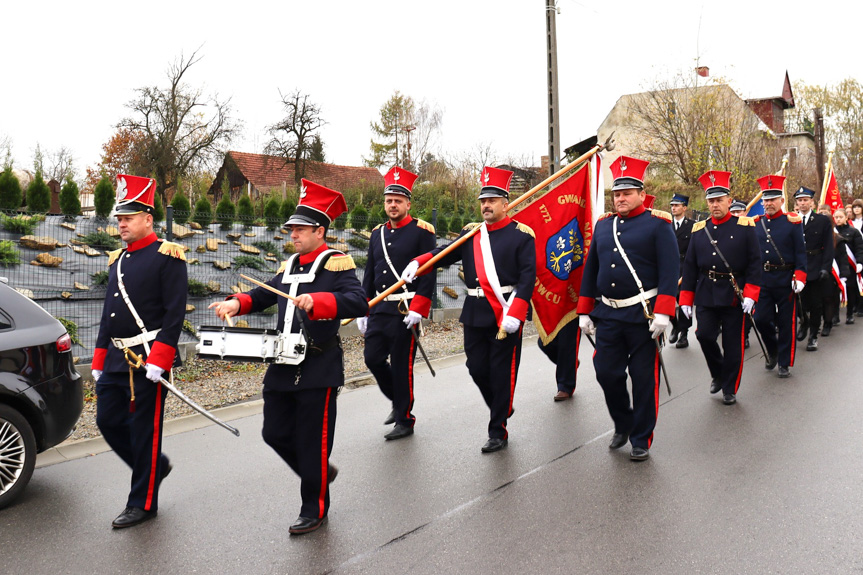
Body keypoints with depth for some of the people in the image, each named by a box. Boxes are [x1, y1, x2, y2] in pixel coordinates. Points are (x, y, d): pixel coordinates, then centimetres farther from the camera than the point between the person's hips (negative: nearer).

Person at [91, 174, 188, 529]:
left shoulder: (167, 256, -8)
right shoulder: (117, 260, 16)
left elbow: (175, 313, -15)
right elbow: (108, 313, 20)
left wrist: (158, 359, -21)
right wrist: (99, 360, 17)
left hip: (149, 358, -8)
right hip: (117, 359, 8)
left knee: (145, 430, 0)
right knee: (108, 422, 10)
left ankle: (143, 503, 14)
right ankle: (155, 465, 32)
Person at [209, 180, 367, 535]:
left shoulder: (337, 264, -9)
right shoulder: (289, 266, 15)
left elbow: (358, 303, -24)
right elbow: (264, 295, 24)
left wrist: (317, 301, -38)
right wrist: (237, 303, 3)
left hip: (319, 369, -8)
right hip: (283, 366, 8)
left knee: (312, 440, 2)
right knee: (275, 433, 13)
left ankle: (314, 509, 21)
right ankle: (320, 473, 37)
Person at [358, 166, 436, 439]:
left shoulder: (422, 231, -5)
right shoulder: (377, 233, 14)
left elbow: (429, 273, -10)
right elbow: (369, 275, 17)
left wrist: (418, 309, -18)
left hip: (406, 311, -6)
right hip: (379, 310, 6)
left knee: (401, 366, 0)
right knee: (373, 359, 6)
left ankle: (405, 420, 14)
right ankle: (398, 401, 30)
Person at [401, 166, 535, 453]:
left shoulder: (520, 234, -3)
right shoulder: (471, 233, 12)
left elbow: (528, 276, -10)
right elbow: (446, 253, 3)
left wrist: (515, 313, -19)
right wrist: (418, 263, -16)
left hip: (507, 313, -5)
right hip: (475, 312, 5)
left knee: (502, 372, 1)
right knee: (477, 368, 9)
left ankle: (498, 432, 13)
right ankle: (502, 409, 36)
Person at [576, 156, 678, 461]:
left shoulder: (657, 224, -4)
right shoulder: (603, 225, 12)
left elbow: (669, 270, -10)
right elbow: (590, 270, 16)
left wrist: (663, 313, -18)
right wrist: (584, 312, 13)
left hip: (643, 316, -5)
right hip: (607, 315, 5)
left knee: (644, 379, 4)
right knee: (606, 373, 6)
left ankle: (641, 440, 18)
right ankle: (623, 424, 31)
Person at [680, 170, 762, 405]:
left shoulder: (744, 226, -1)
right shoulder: (699, 230, 7)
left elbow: (755, 262, -3)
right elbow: (690, 266, 9)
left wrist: (750, 294, -12)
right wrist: (686, 298, 6)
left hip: (734, 295, -2)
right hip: (706, 295, 3)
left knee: (732, 344, 3)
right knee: (704, 335, -6)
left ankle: (730, 389, 19)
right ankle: (718, 374, 21)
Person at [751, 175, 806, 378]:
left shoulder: (792, 222, -2)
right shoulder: (755, 223, 7)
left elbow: (800, 252, -2)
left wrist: (799, 277, -11)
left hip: (785, 280, -3)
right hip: (762, 279, 3)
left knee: (786, 322, 3)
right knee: (761, 319, 1)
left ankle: (785, 363, 14)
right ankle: (773, 351, 28)